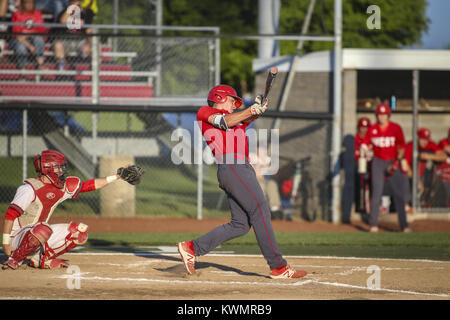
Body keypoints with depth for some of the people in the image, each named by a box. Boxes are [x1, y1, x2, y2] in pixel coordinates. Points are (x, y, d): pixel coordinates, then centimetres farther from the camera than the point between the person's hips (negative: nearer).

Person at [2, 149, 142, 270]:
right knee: (44, 229, -39)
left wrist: (116, 177, 3)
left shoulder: (62, 187, 4)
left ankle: (41, 258, 0)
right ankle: (15, 260, -20)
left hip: (37, 234, 8)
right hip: (18, 235, -8)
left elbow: (89, 185, 8)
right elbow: (10, 215, -21)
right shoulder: (30, 188, -19)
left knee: (79, 231, 1)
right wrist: (6, 243, -25)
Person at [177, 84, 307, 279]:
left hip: (242, 169, 9)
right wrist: (251, 110, -12)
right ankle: (278, 267, -16)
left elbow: (246, 119, 15)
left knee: (240, 225, 4)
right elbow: (225, 122, -6)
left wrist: (258, 110, -6)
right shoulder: (204, 112, 11)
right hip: (232, 167, -9)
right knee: (260, 211, -14)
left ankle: (192, 248, 7)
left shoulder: (234, 118, 32)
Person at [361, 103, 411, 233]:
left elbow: (402, 147, -3)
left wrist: (397, 162, -12)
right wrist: (364, 149, -19)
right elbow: (365, 143, 4)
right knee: (376, 193, -8)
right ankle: (374, 224, -3)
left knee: (399, 195, -1)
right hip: (378, 162, 1)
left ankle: (404, 225, 3)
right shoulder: (372, 129, 1)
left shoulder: (396, 128, -4)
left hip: (394, 162, 0)